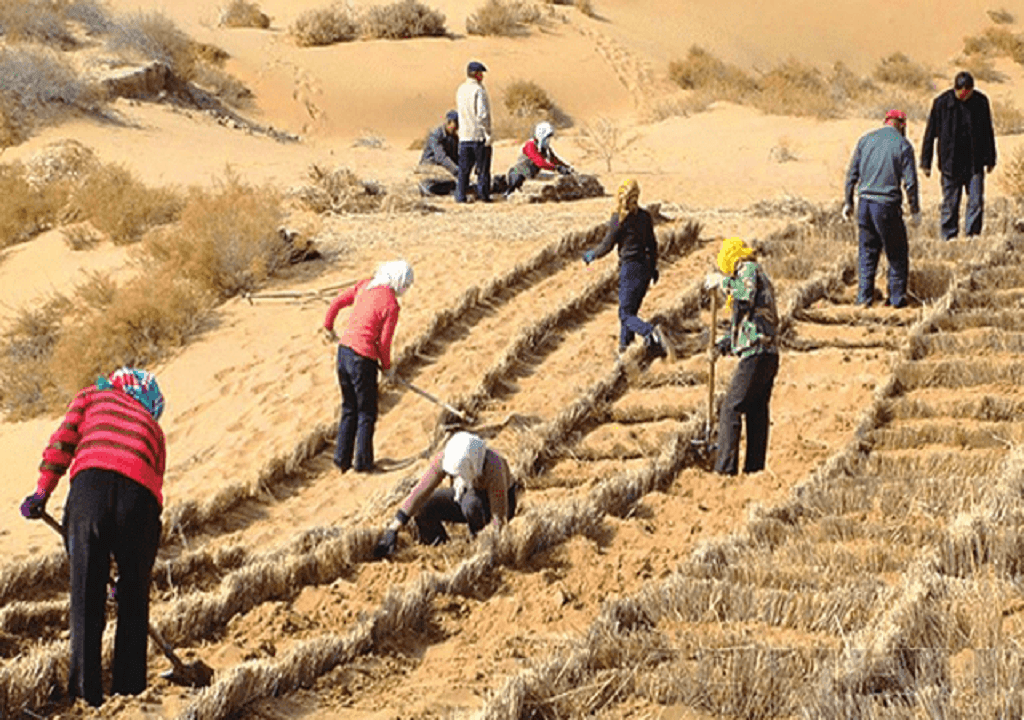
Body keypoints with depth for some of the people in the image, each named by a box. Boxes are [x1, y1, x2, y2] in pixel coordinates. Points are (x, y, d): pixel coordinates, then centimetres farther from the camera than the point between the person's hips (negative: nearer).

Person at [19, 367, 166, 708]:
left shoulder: (92, 396, 32)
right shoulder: (153, 429, 36)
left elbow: (63, 441, 12)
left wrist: (42, 491, 5)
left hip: (91, 478, -1)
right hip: (141, 489, 1)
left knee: (85, 592, 3)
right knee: (134, 596, 12)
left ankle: (85, 692, 0)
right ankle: (128, 690, 9)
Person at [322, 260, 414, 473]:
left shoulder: (365, 285, 4)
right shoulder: (391, 305, -15)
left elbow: (337, 302, 11)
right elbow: (384, 341, -11)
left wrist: (328, 327, 27)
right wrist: (387, 366, 6)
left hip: (343, 350, 7)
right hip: (363, 358, -7)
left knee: (349, 409, 20)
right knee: (366, 413, 9)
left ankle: (342, 459, 22)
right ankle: (362, 462, 13)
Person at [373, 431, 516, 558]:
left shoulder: (493, 468, -39)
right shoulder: (444, 458, -28)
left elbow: (499, 519, -35)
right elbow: (420, 492, -26)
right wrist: (393, 530, -29)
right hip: (467, 493, 4)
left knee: (471, 503, -39)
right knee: (421, 507, -20)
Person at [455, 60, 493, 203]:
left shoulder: (461, 90, 10)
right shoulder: (478, 90, -13)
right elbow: (482, 114, -18)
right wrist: (487, 133, -14)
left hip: (464, 135, 6)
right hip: (479, 134, -6)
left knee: (463, 168, 9)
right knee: (483, 166, 3)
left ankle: (460, 195, 7)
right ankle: (483, 194, 3)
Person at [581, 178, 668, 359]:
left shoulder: (619, 219, -15)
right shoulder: (645, 216, 4)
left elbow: (607, 246, -9)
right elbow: (652, 244, 11)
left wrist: (591, 255, 10)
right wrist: (654, 268, 23)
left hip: (630, 269, -7)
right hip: (645, 267, 7)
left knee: (626, 315, -2)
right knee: (630, 310, 19)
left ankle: (651, 332, -27)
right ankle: (625, 348, 26)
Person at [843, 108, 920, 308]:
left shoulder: (865, 140, 8)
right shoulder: (903, 145, -4)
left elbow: (852, 174, 9)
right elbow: (910, 181, -7)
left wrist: (848, 202, 17)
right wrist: (915, 210, 0)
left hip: (865, 203, 4)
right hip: (888, 204, -4)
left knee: (867, 251, 13)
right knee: (897, 254, 8)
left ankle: (864, 298, 11)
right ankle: (897, 298, 10)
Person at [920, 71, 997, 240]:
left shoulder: (981, 102, -1)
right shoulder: (942, 103, -8)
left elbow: (988, 132, 12)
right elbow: (930, 134, -1)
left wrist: (990, 159, 17)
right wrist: (926, 162, 0)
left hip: (975, 163, 2)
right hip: (950, 162, -1)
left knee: (976, 201, -5)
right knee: (950, 203, 3)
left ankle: (972, 234, 4)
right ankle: (949, 237, 13)